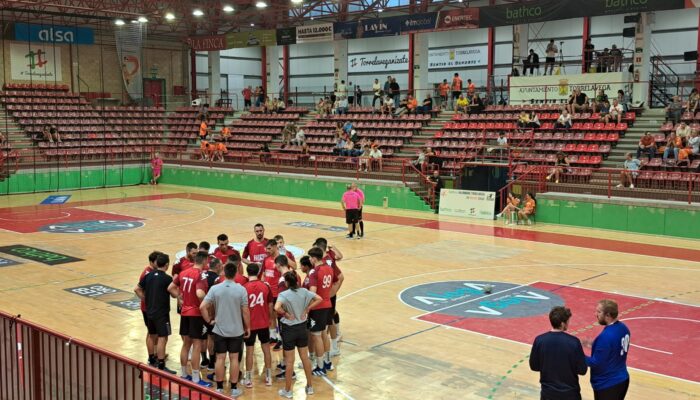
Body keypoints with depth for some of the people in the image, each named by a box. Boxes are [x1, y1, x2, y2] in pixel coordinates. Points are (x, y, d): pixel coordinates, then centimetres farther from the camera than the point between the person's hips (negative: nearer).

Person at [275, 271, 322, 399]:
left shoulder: (284, 294, -17)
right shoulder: (303, 291, -4)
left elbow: (277, 308, -34)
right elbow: (319, 299, -3)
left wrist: (286, 314, -16)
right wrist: (307, 309, -1)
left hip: (289, 329, -4)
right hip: (302, 327, 4)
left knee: (289, 361, 6)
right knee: (305, 358, 16)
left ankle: (287, 391, 17)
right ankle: (309, 387, 27)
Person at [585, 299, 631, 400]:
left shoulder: (606, 336, -27)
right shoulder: (623, 328, 0)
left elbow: (596, 363, -22)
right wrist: (594, 345, 10)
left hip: (607, 385, -9)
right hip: (622, 380, 9)